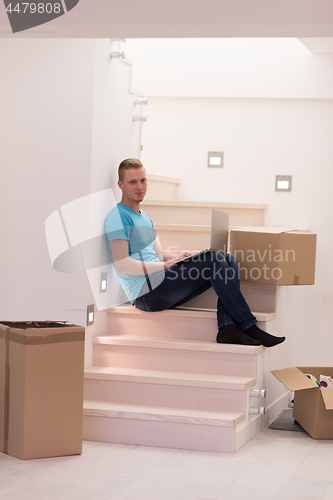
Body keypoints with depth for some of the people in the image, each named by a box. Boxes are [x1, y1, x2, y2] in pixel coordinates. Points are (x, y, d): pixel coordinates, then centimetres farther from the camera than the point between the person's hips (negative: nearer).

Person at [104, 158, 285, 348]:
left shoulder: (144, 216, 24)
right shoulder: (118, 217, -7)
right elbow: (122, 265, -18)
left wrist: (177, 257, 2)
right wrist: (166, 264, -17)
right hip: (147, 292, -9)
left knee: (229, 260, -4)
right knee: (214, 260, -22)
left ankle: (227, 327, -22)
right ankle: (248, 327, -19)